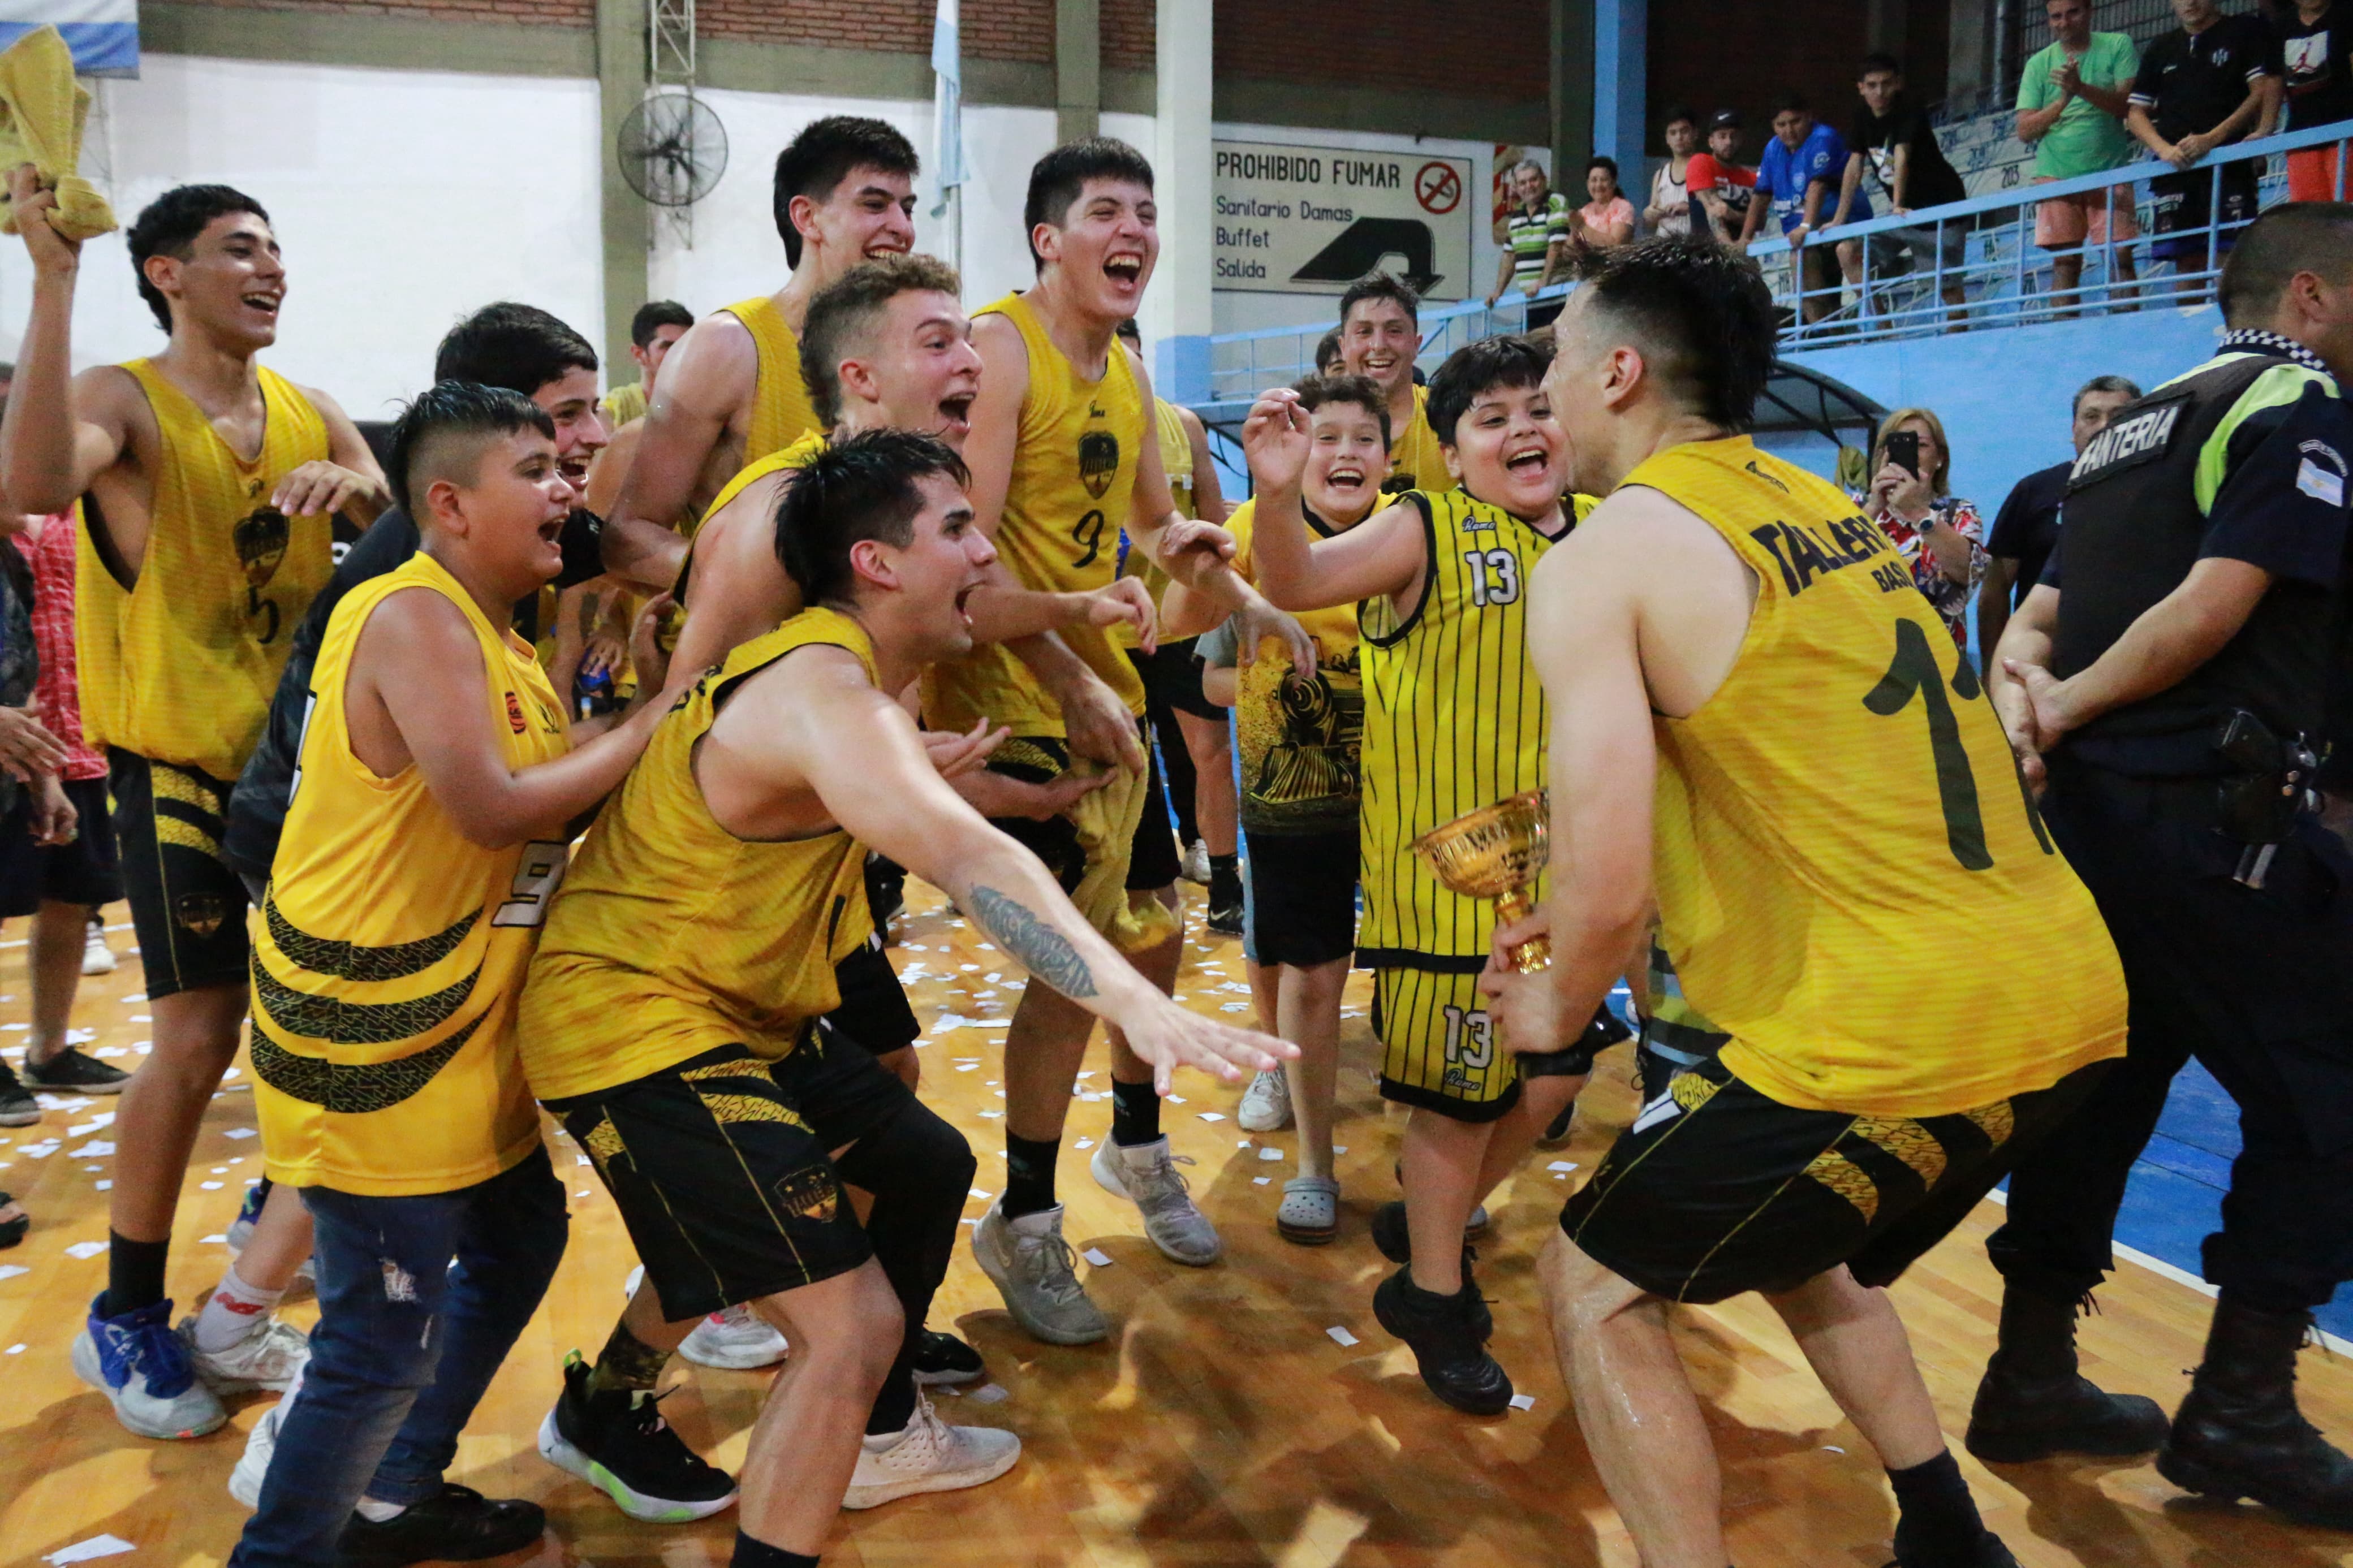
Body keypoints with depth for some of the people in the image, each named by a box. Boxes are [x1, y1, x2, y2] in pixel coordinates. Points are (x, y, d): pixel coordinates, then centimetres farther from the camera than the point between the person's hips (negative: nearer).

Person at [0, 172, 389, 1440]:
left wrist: (355, 487, -19)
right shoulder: (125, 403, -9)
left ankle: (282, 1231, 31)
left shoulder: (310, 415, 9)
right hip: (180, 773, -5)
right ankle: (127, 1320, 15)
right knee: (200, 1039, -4)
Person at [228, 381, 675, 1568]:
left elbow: (554, 789, 8)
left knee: (519, 1242, 21)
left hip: (466, 1031, 10)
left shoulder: (495, 630, 12)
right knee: (388, 1339, -1)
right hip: (372, 1042, -10)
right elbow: (494, 807, -26)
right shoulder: (414, 618, -19)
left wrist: (646, 699, -3)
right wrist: (652, 725, -16)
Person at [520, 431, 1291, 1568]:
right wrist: (1139, 1006, -53)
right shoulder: (825, 694, -26)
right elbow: (971, 862, -43)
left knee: (928, 1165, 23)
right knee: (854, 1321, -17)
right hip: (638, 1030, -11)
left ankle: (882, 1438, 42)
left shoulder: (835, 668, 6)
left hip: (737, 1012, 11)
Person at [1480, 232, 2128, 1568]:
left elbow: (1607, 887, -17)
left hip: (1896, 1031, -8)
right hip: (2067, 993, 9)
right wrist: (1588, 914, 27)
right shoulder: (1825, 509, 15)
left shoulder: (1605, 556, -9)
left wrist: (1560, 1008, 5)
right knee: (1785, 1239, 32)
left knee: (1598, 1287, 11)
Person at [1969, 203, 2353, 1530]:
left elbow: (2041, 608, 13)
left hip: (2086, 808, 9)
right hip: (2207, 812, -8)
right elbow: (2215, 602, -17)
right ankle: (2242, 1409, 10)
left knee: (2098, 1084, 15)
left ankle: (2033, 1379, 22)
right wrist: (2065, 704, -7)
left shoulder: (2145, 419, 21)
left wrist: (2021, 687, -5)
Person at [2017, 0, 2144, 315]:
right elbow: (2025, 131, 3)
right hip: (2056, 173, 1)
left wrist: (2082, 88, -21)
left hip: (2110, 171, -1)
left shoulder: (2118, 46, 5)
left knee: (2120, 254, -9)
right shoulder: (2039, 64, 9)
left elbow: (2129, 105, -7)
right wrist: (2063, 99, -12)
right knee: (2065, 261, -3)